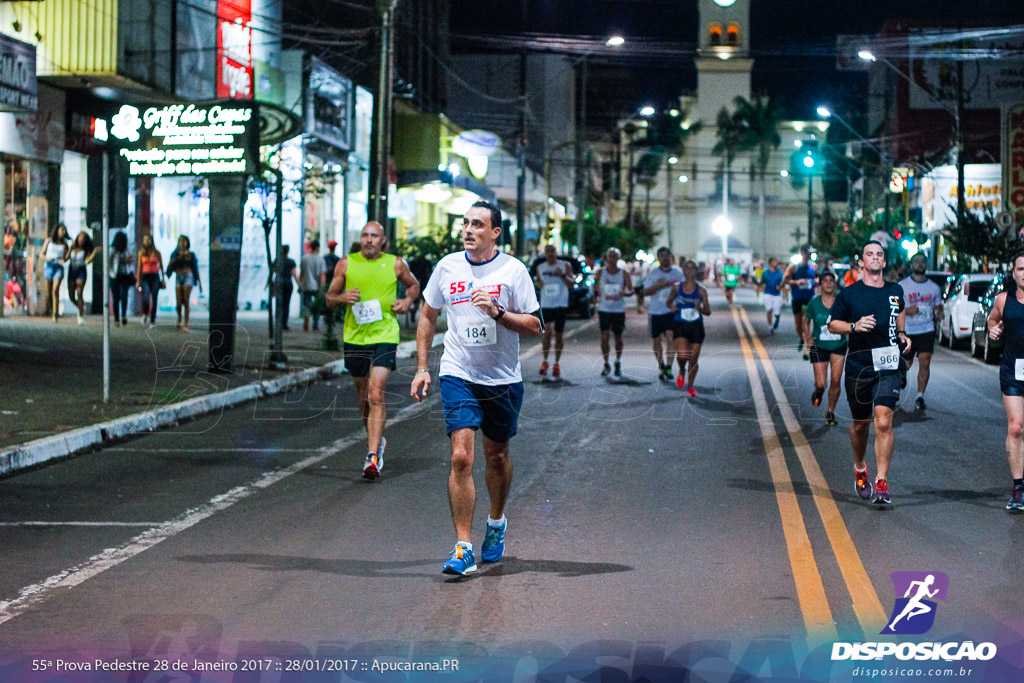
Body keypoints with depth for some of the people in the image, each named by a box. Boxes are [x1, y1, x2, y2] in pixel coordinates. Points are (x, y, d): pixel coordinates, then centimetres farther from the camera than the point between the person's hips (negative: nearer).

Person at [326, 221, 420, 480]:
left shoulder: (396, 264, 3)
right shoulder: (346, 264, 4)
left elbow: (414, 285, 21)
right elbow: (329, 298, 10)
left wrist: (408, 300, 0)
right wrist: (342, 298, -12)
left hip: (384, 335, -3)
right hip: (354, 337, 3)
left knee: (376, 394, -16)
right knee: (364, 396, 13)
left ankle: (373, 455, -20)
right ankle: (376, 441, 38)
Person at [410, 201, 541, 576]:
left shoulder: (513, 270, -6)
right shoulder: (447, 266, 1)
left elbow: (534, 325, -4)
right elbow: (428, 316, 14)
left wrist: (497, 312, -20)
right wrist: (422, 368, 9)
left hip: (503, 379, 0)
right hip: (458, 375, 0)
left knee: (497, 456, 14)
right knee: (461, 457, -13)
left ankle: (496, 523, 41)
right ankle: (463, 549, -13)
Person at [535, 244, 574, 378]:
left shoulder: (565, 266, 2)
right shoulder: (540, 267, 10)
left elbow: (571, 284, -2)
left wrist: (563, 275, -19)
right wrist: (538, 283, 2)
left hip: (561, 305, -1)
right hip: (546, 305, 1)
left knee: (558, 335, 4)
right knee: (547, 332, -13)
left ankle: (556, 365, 13)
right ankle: (545, 361, 3)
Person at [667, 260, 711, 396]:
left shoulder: (701, 290, 0)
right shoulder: (677, 287, 2)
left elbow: (708, 312, 1)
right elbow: (669, 302, 17)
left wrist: (699, 308, -20)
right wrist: (672, 307, -6)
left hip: (696, 326, 1)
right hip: (680, 325, -1)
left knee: (694, 358, 3)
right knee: (682, 354, -20)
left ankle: (691, 386, 21)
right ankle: (682, 371, 14)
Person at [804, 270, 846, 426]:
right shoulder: (814, 303, -5)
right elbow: (806, 320, 11)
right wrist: (808, 336, -2)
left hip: (838, 345, 1)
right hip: (819, 347, -1)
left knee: (836, 381, -4)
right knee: (821, 383, -7)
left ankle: (831, 412, 16)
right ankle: (818, 391, 32)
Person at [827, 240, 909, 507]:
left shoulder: (895, 291, 8)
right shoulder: (849, 294, -1)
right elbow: (832, 324, 6)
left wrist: (901, 334, 12)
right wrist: (854, 326, -12)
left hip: (887, 367, 0)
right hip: (858, 367, 0)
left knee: (884, 422, -15)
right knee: (860, 424, 12)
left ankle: (881, 484, -14)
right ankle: (860, 468, 40)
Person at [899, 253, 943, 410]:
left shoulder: (934, 287, 8)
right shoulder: (902, 285, -1)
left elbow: (938, 307, 19)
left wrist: (939, 314, -4)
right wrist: (906, 311, -20)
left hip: (927, 330, 1)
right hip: (907, 331, -1)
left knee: (925, 363, -14)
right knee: (907, 363, 9)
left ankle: (920, 397, -9)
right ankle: (902, 372, 47)